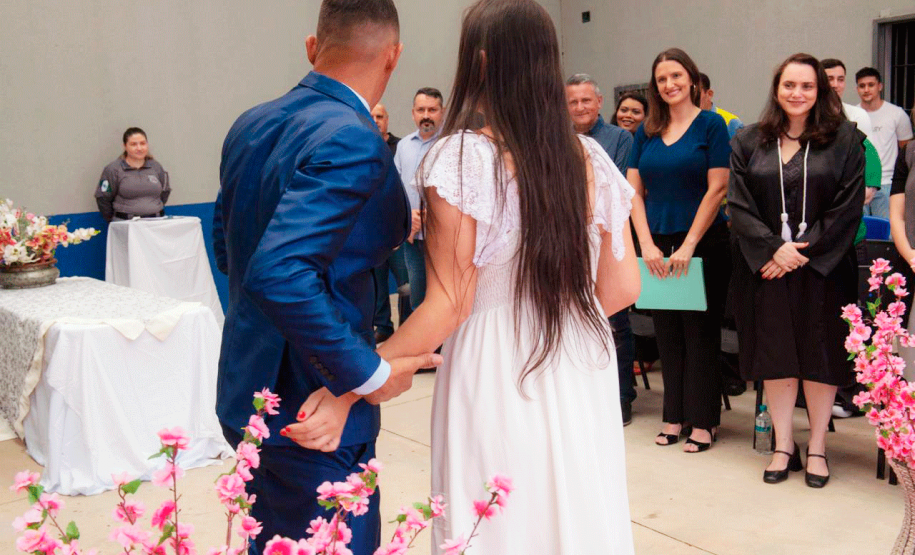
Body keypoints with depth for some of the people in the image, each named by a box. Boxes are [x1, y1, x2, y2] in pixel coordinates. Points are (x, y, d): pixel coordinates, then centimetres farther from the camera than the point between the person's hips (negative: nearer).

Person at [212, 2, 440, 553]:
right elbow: (278, 275, -32)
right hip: (310, 410, -8)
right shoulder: (353, 141, -22)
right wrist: (369, 375, -22)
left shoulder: (249, 126, 4)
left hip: (247, 385, 8)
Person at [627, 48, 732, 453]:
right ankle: (676, 416, 20)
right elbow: (635, 191, 6)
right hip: (658, 247, 4)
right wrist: (647, 244, -6)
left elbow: (717, 189, -9)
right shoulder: (647, 131, 9)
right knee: (667, 333, 9)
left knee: (700, 332, 2)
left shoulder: (711, 124, -3)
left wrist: (688, 245, -14)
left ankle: (704, 420, 12)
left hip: (703, 245, -4)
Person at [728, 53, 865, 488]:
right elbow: (739, 206, -1)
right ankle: (783, 445, 16)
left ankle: (817, 447, 18)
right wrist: (774, 248, -13)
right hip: (765, 265, 1)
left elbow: (848, 207, -5)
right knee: (775, 354, 5)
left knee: (820, 355, 5)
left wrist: (805, 250, -13)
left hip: (822, 266, -1)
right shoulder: (748, 143, 5)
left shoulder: (844, 141, 1)